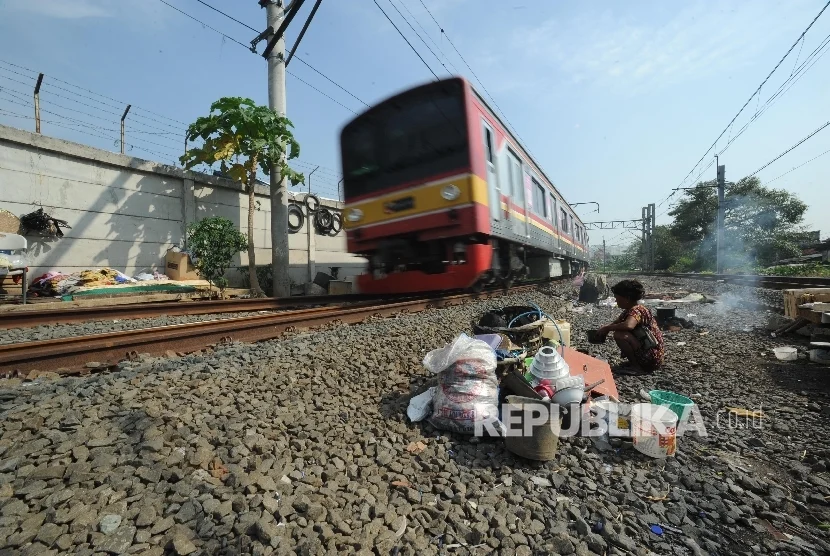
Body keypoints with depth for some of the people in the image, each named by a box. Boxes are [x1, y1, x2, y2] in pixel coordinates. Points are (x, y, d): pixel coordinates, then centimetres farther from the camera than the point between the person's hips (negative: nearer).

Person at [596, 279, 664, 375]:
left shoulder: (636, 311, -21)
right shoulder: (628, 310, 8)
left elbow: (628, 326, -43)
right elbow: (616, 323, 19)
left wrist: (607, 328, -28)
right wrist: (603, 329, -1)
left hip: (652, 356, -10)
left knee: (619, 335, -25)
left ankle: (636, 367, -9)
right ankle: (635, 362, 16)